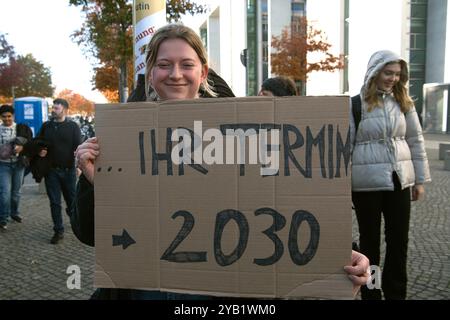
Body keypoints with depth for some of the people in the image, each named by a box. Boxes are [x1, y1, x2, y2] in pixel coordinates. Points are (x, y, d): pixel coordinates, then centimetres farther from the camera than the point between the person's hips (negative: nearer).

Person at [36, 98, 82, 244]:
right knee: (54, 202, 5)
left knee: (71, 199, 9)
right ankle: (58, 231, 14)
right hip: (51, 170, 2)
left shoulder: (73, 126, -2)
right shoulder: (46, 126, 7)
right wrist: (39, 151, -4)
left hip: (68, 170, -2)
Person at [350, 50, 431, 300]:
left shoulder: (403, 102, 7)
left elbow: (416, 141, 11)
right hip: (367, 182, -4)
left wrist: (420, 179, 9)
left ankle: (396, 293, 28)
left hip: (400, 180, 4)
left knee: (399, 240, 10)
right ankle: (370, 293, 26)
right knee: (370, 240, 10)